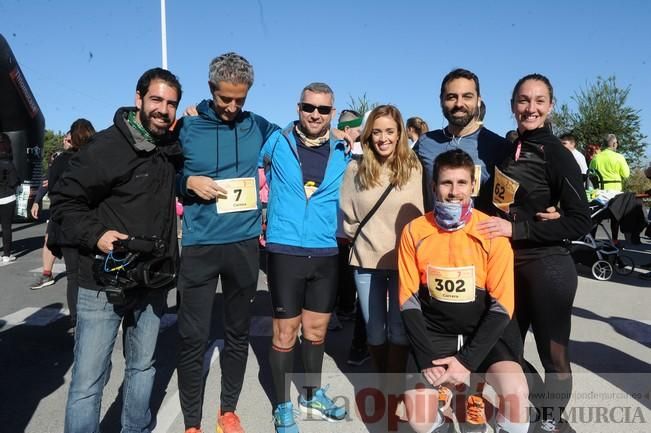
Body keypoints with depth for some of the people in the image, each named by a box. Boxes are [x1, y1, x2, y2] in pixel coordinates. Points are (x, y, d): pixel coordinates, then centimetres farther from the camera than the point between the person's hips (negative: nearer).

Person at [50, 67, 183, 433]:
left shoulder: (174, 149, 5)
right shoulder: (108, 146, -12)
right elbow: (64, 200, -8)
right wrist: (95, 235, -22)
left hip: (153, 284, 6)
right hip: (105, 283, -5)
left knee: (143, 367, 19)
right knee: (89, 379, 1)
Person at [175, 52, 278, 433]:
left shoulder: (258, 127, 3)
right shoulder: (187, 128, -1)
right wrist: (189, 182, -14)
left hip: (244, 244, 2)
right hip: (199, 246, -1)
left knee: (239, 333, 13)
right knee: (193, 338, 1)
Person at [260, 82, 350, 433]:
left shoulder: (343, 153, 5)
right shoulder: (277, 142, -2)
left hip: (327, 254, 3)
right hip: (285, 251, -3)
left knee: (316, 330, 16)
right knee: (285, 333, 6)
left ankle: (312, 395, 37)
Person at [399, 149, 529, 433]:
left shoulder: (491, 233, -10)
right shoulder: (414, 231, -7)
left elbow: (502, 305, -9)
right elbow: (409, 300, -3)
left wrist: (468, 360, -17)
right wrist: (427, 358, -12)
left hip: (483, 333, 0)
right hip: (434, 333, 1)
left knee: (516, 394, -27)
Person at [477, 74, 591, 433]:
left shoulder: (556, 154, -11)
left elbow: (580, 222, -16)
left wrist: (517, 228, -21)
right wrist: (497, 227, 1)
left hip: (547, 267, -6)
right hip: (507, 262, 6)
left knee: (552, 351, 9)